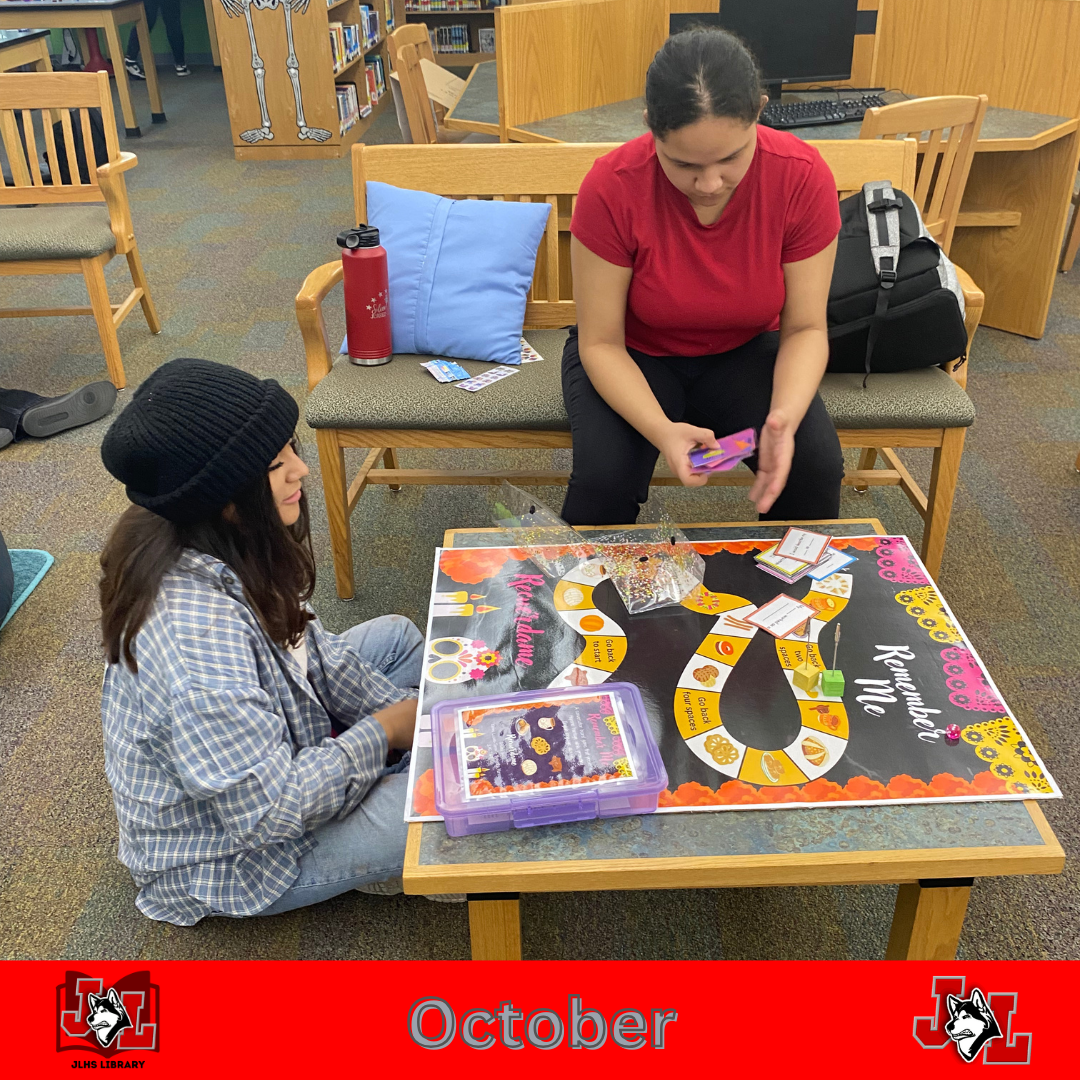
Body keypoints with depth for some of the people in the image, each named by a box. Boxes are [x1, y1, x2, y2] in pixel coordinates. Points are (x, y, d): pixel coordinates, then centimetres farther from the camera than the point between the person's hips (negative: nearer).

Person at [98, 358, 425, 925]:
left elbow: (304, 645, 2)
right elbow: (269, 810, -33)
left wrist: (401, 708, -7)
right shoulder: (196, 634, -41)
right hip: (225, 858, -8)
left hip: (272, 746, 9)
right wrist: (382, 730, -21)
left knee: (397, 635, 14)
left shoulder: (210, 550, -14)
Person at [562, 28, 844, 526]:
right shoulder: (612, 187, -25)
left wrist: (784, 418, -34)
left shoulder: (802, 177, -20)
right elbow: (601, 343, -19)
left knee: (816, 466, -24)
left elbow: (805, 328, -13)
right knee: (605, 476, -29)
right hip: (634, 355, -1)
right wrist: (662, 430, -37)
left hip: (743, 353, 2)